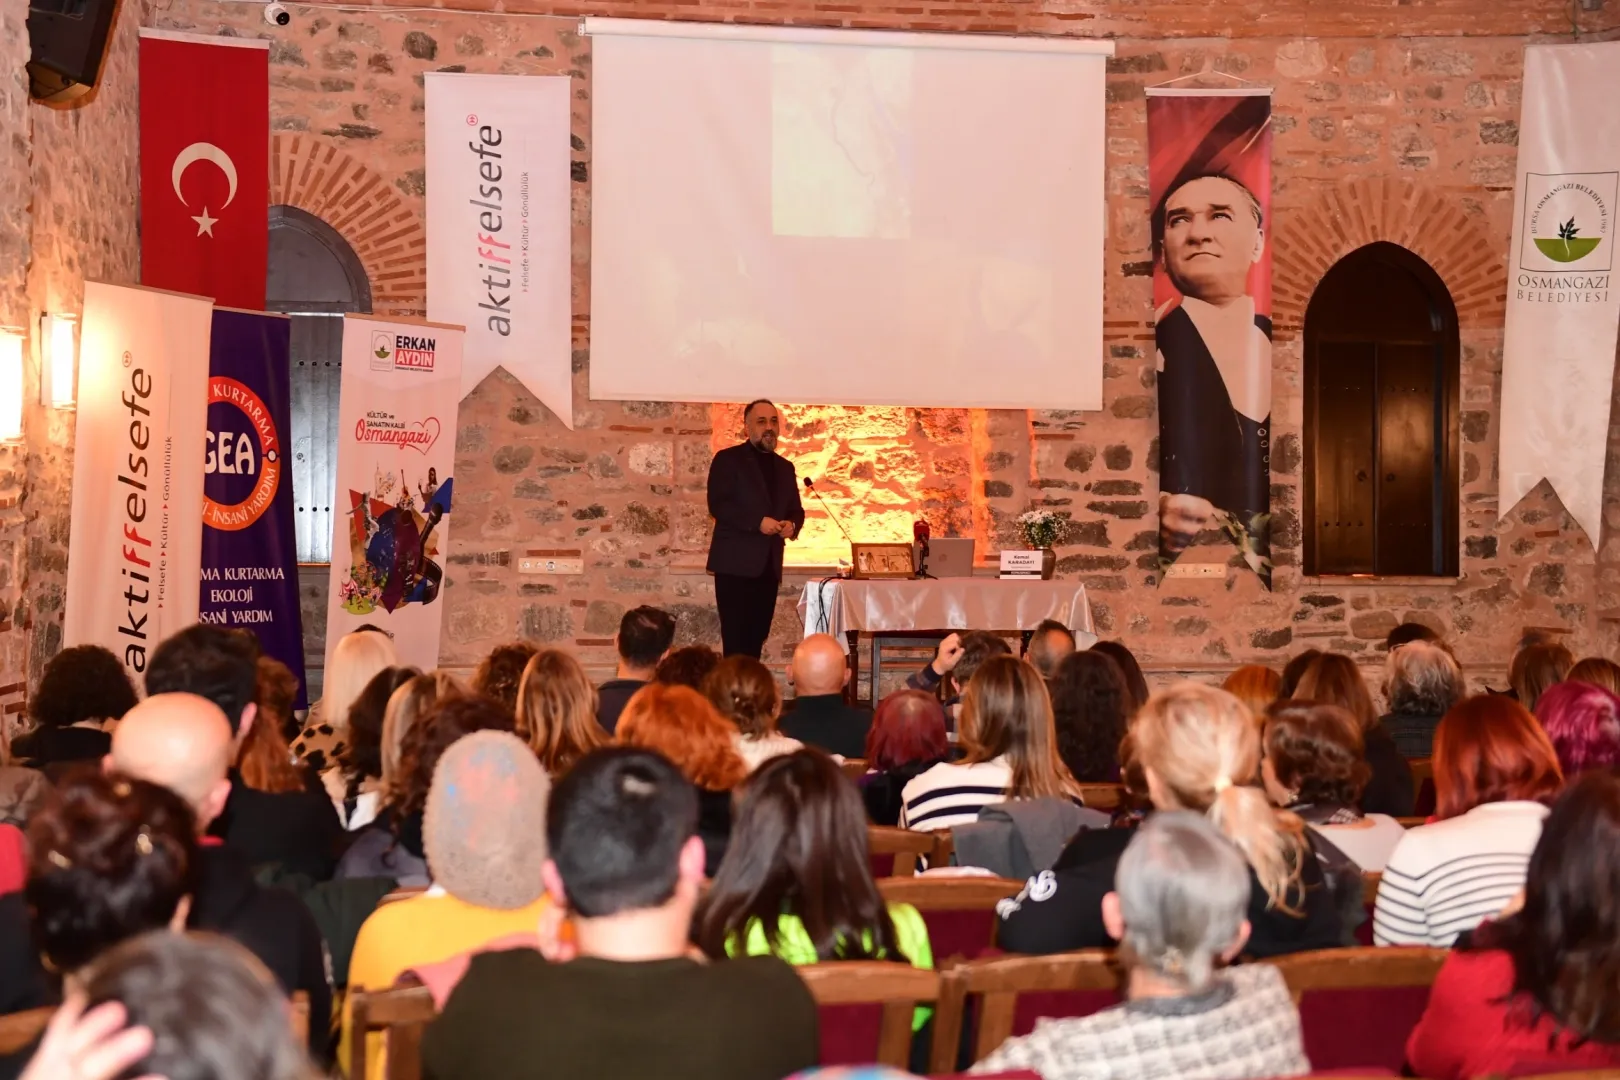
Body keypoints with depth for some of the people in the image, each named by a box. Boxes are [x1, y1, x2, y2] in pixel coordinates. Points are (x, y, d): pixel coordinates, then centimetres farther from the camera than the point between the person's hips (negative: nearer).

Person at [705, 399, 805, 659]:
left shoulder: (785, 467, 17)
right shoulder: (728, 459, -2)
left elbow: (796, 509, 19)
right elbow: (717, 505, -12)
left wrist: (792, 524, -5)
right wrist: (758, 522, -21)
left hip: (769, 565, 6)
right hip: (736, 563, -6)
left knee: (756, 638, 6)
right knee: (736, 639, -8)